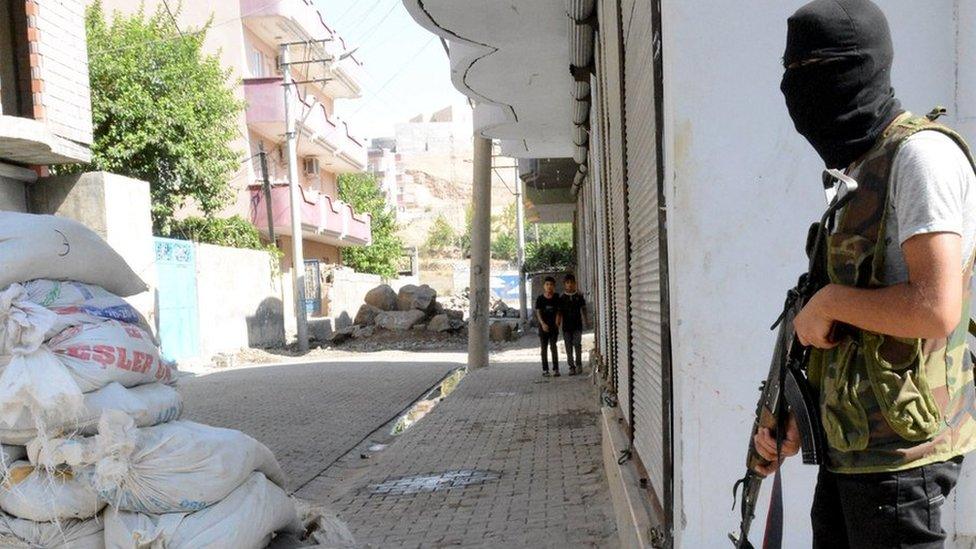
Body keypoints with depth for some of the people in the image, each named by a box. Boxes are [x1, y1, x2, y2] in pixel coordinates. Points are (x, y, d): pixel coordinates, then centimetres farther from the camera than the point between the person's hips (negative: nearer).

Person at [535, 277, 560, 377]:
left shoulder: (556, 298, 1)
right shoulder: (540, 298, -2)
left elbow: (558, 311, 5)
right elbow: (538, 312, -2)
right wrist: (543, 324, -13)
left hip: (553, 325, 0)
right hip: (543, 326, 0)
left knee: (553, 347, -2)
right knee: (544, 348, 5)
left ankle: (555, 369, 2)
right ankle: (545, 369, 9)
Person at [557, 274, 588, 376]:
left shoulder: (579, 297, 5)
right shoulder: (562, 298, 4)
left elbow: (583, 310, 8)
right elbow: (559, 312, 5)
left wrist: (585, 320, -4)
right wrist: (557, 322, -7)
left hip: (577, 325, -1)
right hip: (566, 326, 1)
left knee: (577, 344, -14)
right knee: (568, 347, 3)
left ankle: (578, 364, 3)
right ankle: (571, 367, 11)